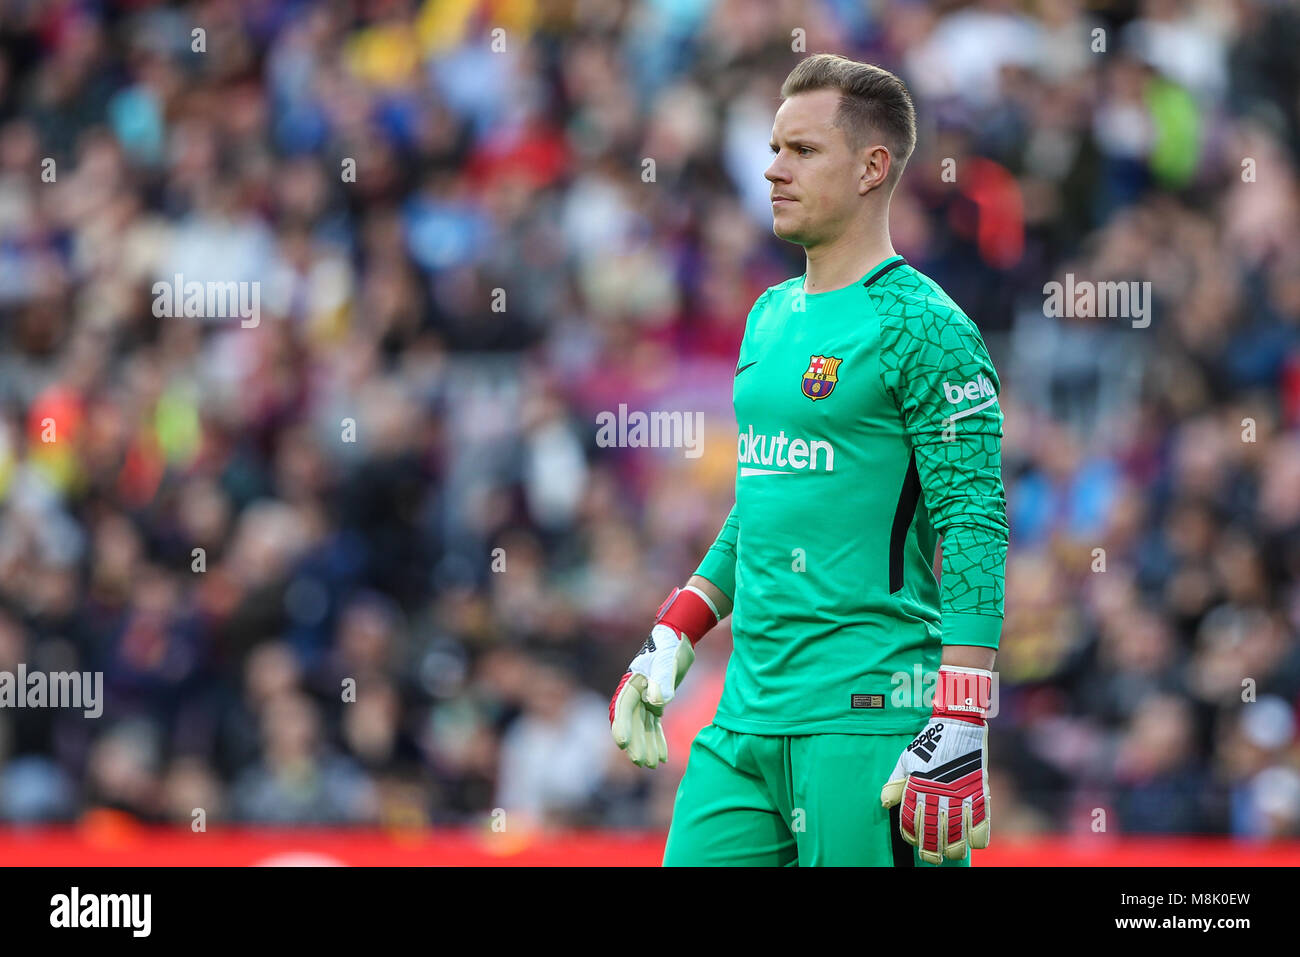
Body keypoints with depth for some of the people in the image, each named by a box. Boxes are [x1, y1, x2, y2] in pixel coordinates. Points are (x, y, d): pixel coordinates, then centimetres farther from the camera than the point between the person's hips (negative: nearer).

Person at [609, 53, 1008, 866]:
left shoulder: (920, 328, -10)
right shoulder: (771, 317, 17)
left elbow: (975, 531, -14)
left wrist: (960, 726, -21)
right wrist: (672, 642, 23)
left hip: (868, 713, -8)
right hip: (748, 710, 8)